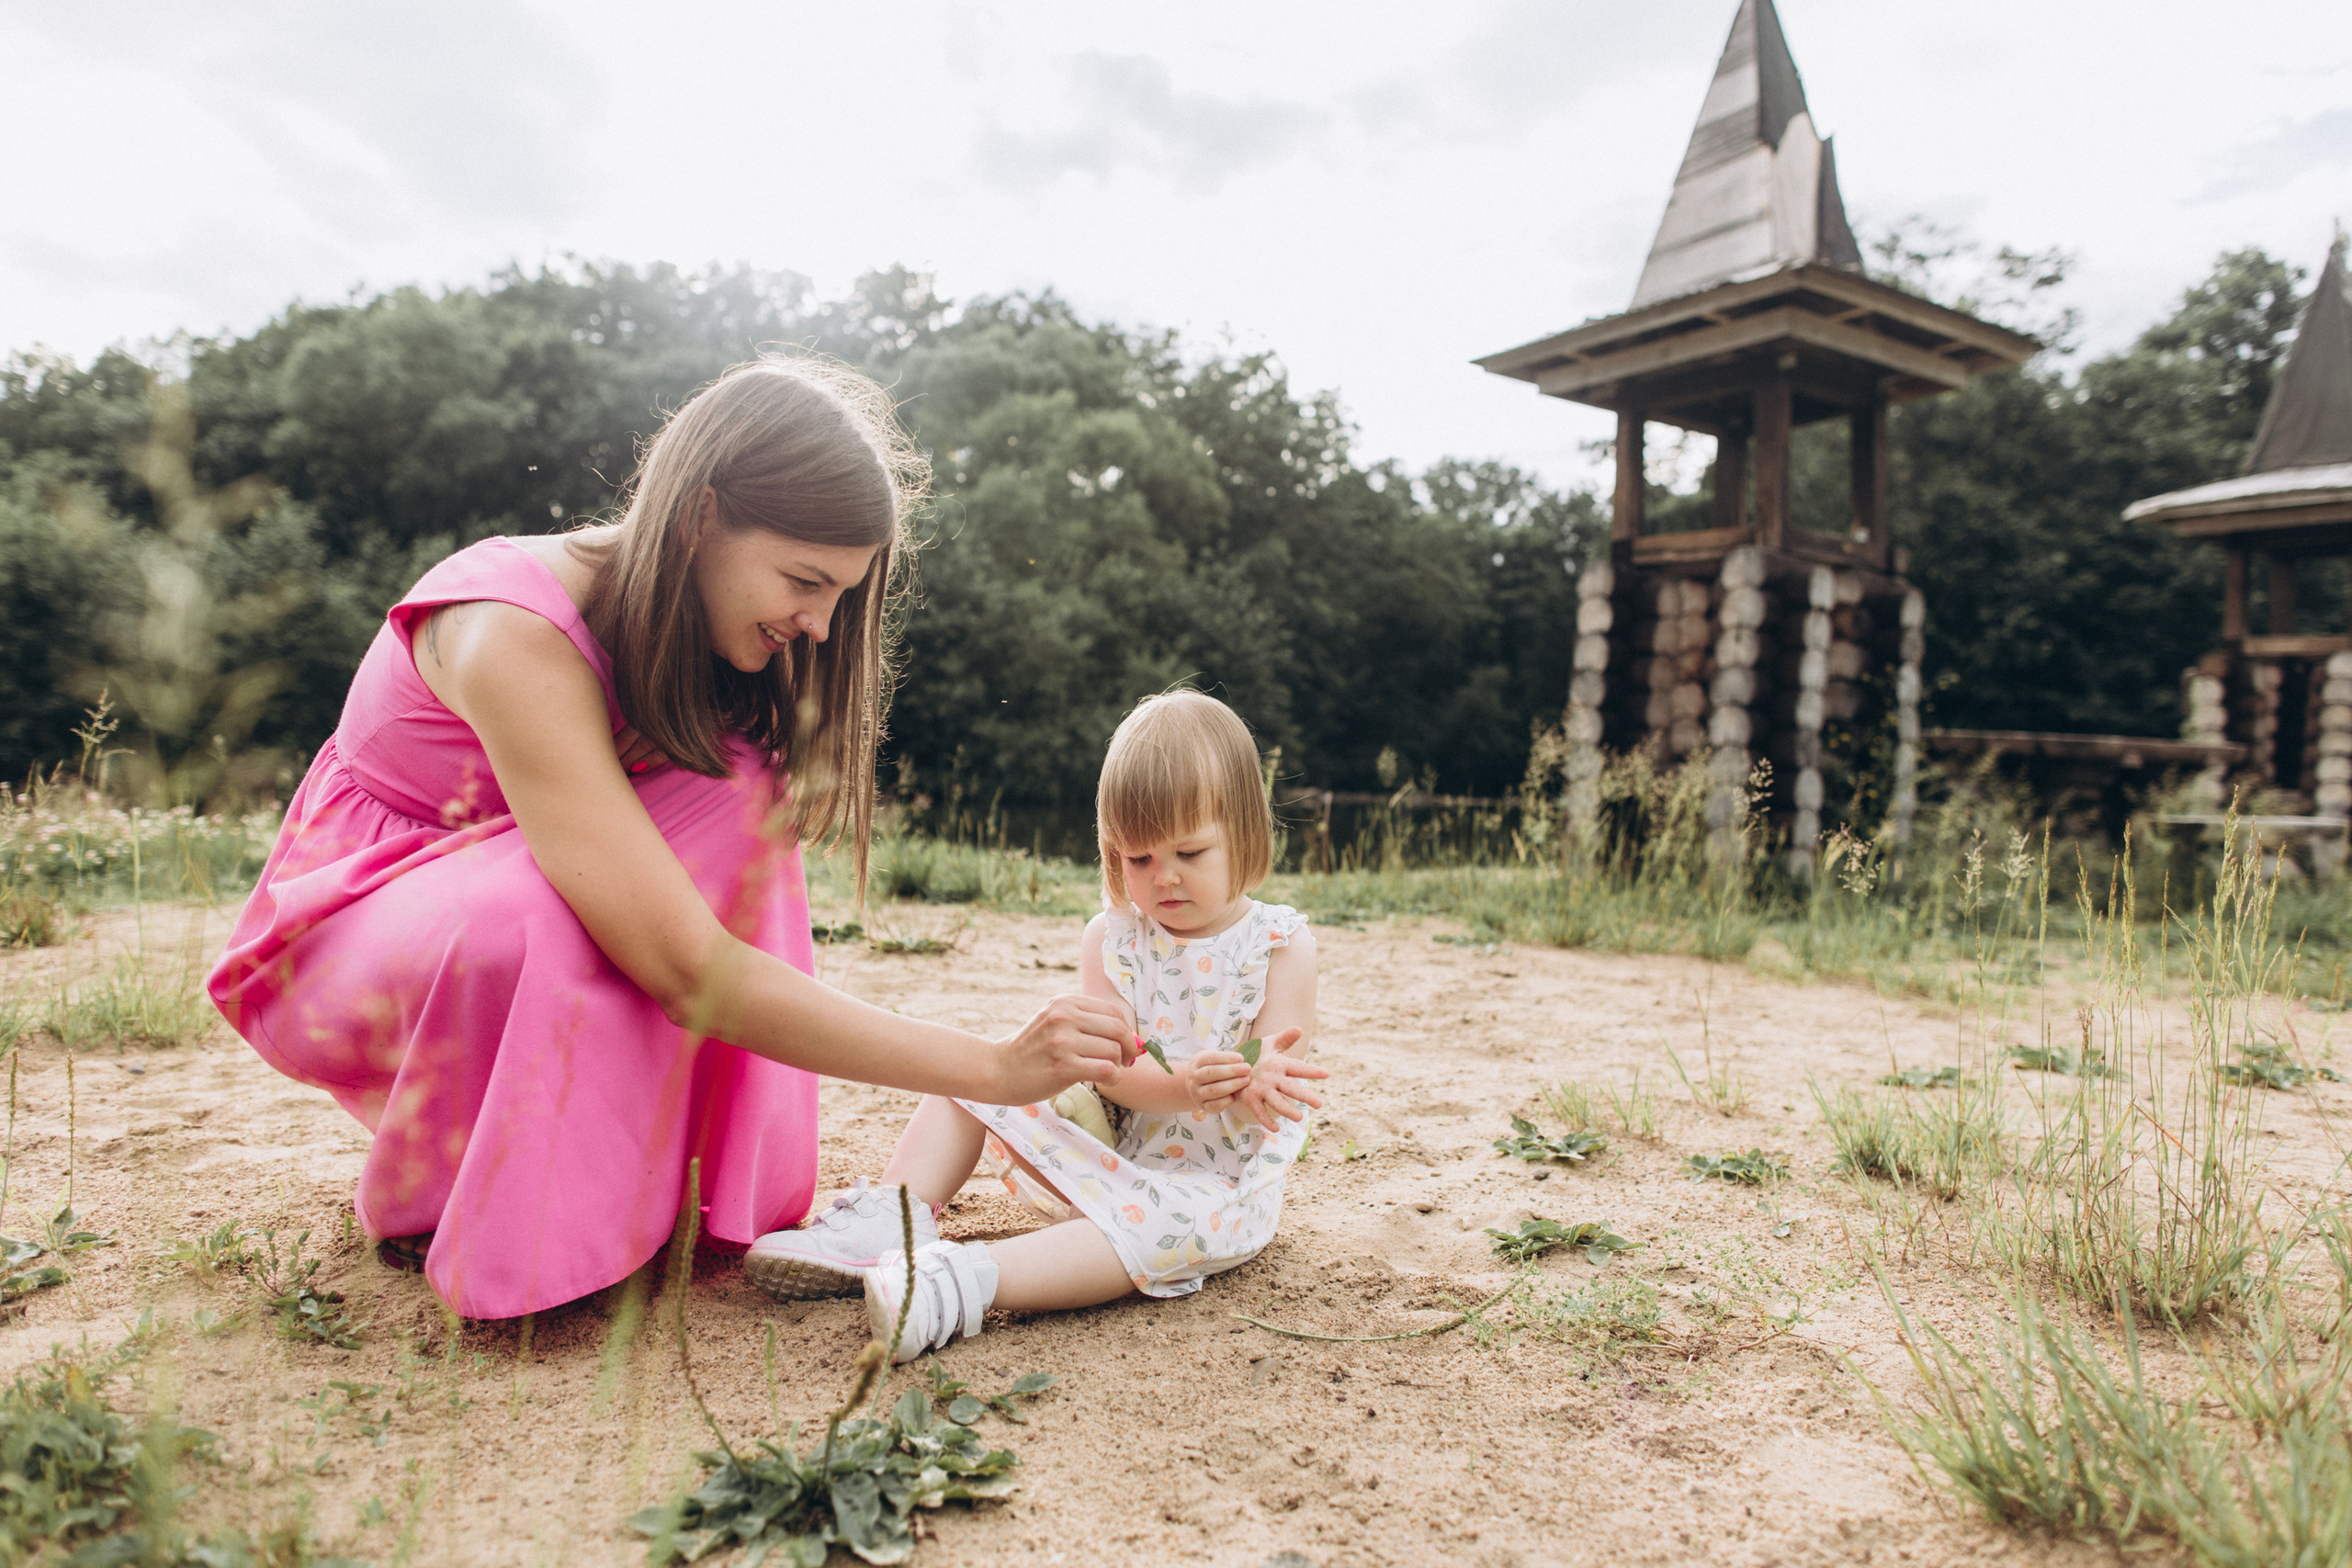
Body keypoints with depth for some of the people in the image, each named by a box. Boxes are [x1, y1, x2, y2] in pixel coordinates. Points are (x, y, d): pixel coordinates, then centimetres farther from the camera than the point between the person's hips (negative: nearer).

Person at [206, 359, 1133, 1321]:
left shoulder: (670, 617, -10)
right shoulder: (518, 635, -34)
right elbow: (690, 970, -40)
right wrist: (995, 1070, -39)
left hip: (499, 886, 6)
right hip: (341, 930, -6)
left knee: (735, 792, -21)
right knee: (556, 920, -38)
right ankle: (425, 1199, -8)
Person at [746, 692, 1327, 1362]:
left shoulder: (1283, 946, -9)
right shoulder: (1109, 937, -2)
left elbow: (1274, 1096, -14)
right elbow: (1110, 1065, -14)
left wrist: (1252, 1087, -40)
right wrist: (1187, 1084, -36)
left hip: (1215, 1184, -4)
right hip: (1105, 1152, 4)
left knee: (1195, 1223, -38)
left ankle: (969, 1279, -50)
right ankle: (889, 1220, -17)